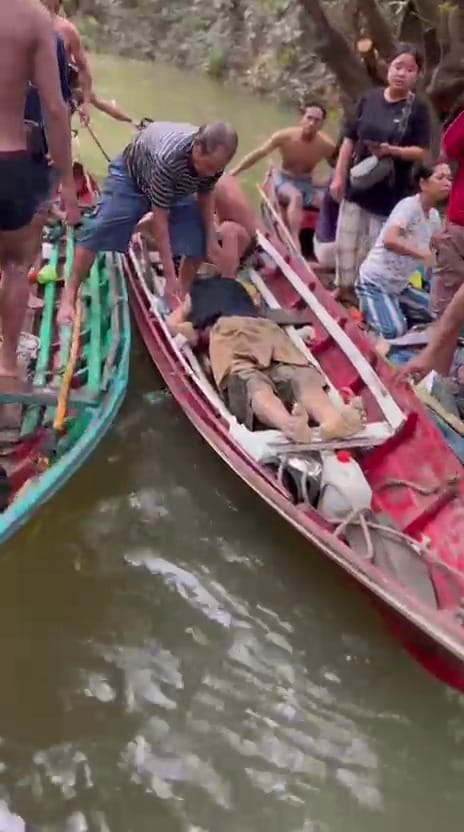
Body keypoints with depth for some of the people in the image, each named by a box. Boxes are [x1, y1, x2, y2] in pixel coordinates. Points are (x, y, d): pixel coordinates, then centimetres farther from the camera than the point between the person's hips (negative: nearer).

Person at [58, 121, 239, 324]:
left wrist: (211, 239, -15)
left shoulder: (214, 158, -26)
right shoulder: (168, 158, -46)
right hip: (131, 174, -5)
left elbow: (205, 196, -4)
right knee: (99, 230, -16)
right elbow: (160, 220, -40)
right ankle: (69, 296, -7)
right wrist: (170, 277, -39)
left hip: (175, 187, 6)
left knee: (197, 237, -10)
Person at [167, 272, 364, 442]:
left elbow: (172, 323, 32)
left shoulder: (194, 293, 39)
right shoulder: (236, 286, 48)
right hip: (266, 327, 3)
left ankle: (288, 422, -64)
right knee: (297, 376, -24)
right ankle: (332, 416, -57)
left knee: (251, 383, -31)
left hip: (228, 330, -3)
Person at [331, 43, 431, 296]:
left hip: (391, 193, -3)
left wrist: (391, 150, -26)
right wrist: (339, 176, 3)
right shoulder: (369, 98, 1)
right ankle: (343, 288, 29)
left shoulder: (418, 108, -7)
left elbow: (421, 152, -10)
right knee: (347, 243, 11)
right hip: (357, 185, 3)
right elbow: (350, 140, 5)